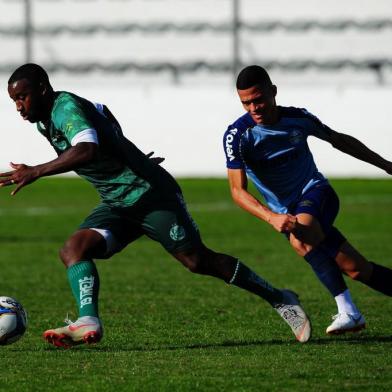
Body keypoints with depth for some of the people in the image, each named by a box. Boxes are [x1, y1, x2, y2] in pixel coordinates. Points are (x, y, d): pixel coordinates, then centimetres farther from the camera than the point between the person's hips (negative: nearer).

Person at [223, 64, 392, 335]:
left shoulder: (298, 119, -7)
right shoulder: (237, 136, -13)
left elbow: (339, 140, 11)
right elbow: (238, 190, -19)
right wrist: (272, 218, -36)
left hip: (316, 191, -1)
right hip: (287, 211, 1)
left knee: (301, 239, -34)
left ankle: (347, 310, -34)